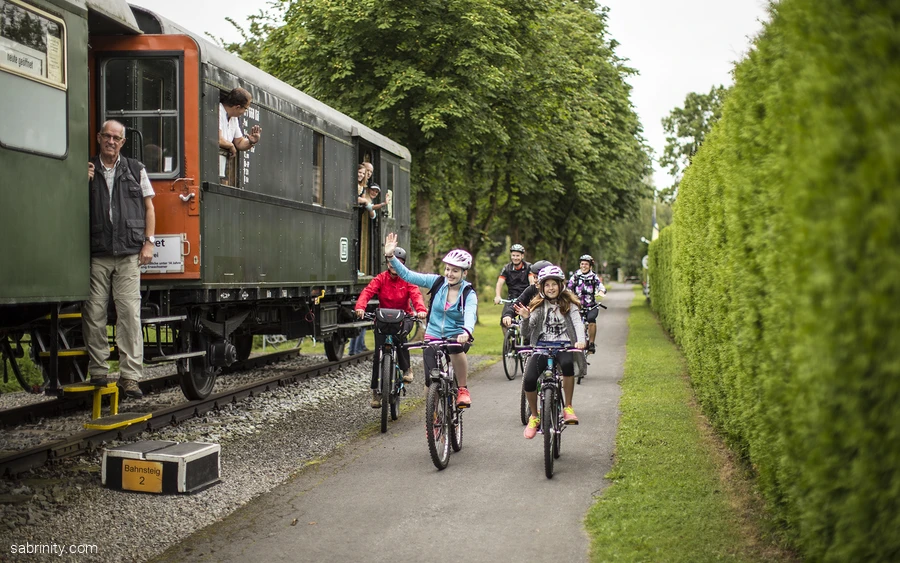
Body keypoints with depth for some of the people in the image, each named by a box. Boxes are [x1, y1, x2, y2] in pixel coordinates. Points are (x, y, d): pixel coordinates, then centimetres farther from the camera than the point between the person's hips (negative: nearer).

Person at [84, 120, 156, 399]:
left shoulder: (136, 170, 13)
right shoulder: (86, 170, 12)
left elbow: (148, 207, 13)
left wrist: (148, 242, 3)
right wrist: (83, 183, -5)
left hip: (128, 254, -1)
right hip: (96, 254, 1)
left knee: (129, 312, -7)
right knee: (93, 314, 0)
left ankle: (130, 376, -6)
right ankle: (98, 373, 10)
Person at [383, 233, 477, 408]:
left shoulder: (469, 294, -11)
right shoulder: (437, 282, -5)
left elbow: (470, 314, -31)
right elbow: (408, 275, -9)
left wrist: (466, 332, -53)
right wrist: (390, 256, -22)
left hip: (456, 336, -2)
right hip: (432, 336, 2)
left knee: (456, 347, -38)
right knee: (432, 382, -7)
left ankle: (463, 389, -17)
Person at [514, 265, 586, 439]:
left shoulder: (568, 304, 6)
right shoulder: (538, 306, 8)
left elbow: (577, 322, -10)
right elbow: (526, 332, 1)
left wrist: (581, 340, -30)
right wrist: (525, 319, -21)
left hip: (563, 346, -1)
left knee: (567, 364, -38)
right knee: (528, 380, -23)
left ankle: (568, 408, -19)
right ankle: (534, 416, 4)